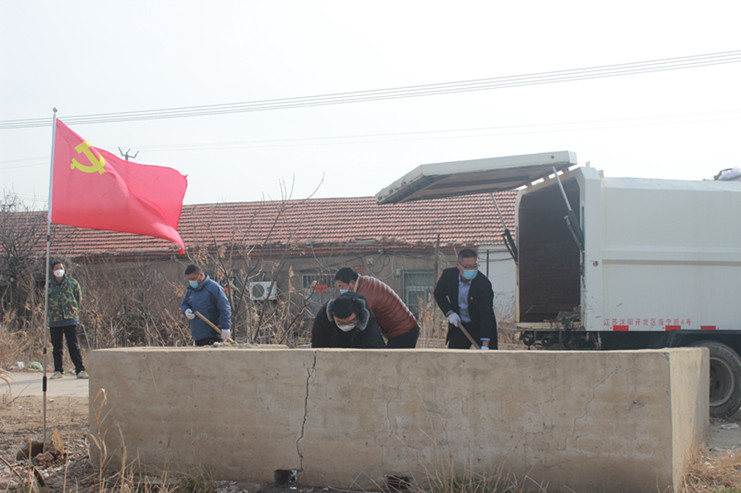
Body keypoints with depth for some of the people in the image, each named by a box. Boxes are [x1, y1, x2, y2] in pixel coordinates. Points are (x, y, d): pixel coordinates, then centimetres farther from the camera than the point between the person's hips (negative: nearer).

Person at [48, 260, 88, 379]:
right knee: (57, 347, 6)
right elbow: (46, 302, 16)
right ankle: (58, 371, 15)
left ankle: (80, 370, -3)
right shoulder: (49, 285, 8)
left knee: (74, 346, -3)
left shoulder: (73, 283, 6)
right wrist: (50, 313, 7)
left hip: (70, 320, -2)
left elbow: (79, 299, 11)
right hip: (54, 321, 2)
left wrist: (75, 313, 5)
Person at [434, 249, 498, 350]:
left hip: (481, 326, -3)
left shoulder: (484, 283, -26)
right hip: (459, 324, 3)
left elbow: (486, 314, -30)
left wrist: (485, 345, -36)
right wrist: (449, 312, -10)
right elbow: (439, 294, 5)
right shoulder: (448, 274, -14)